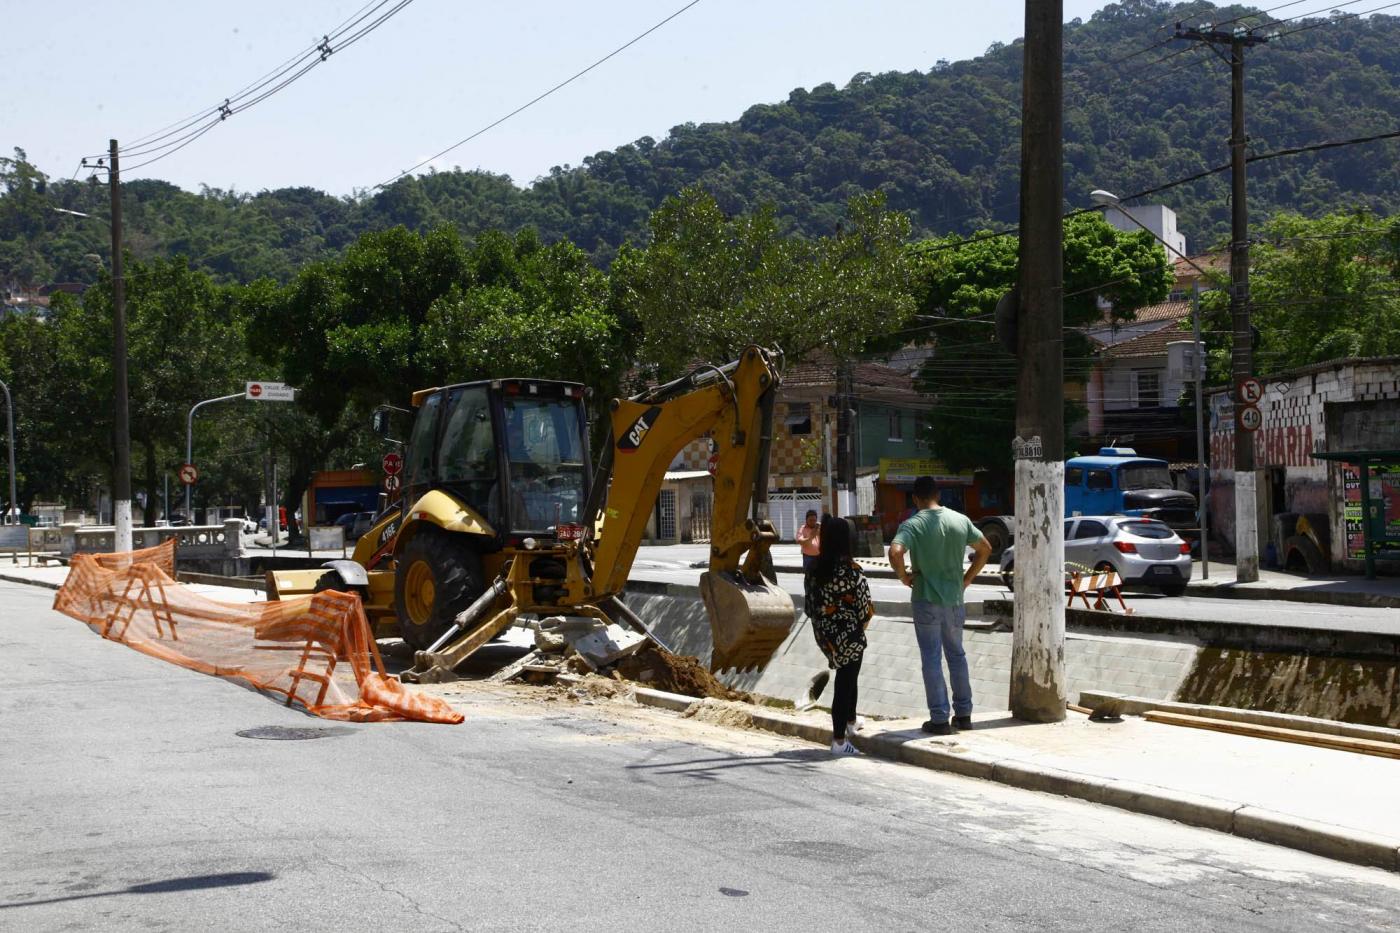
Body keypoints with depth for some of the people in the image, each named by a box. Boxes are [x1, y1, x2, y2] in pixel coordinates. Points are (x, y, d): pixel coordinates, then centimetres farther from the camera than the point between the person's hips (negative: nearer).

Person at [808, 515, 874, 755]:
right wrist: (862, 623, 5)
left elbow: (815, 600, 2)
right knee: (846, 683, 3)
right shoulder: (850, 570, -20)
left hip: (824, 632, 6)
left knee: (846, 677, 27)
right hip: (849, 634, -6)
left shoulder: (817, 567, -3)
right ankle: (839, 740, 7)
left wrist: (823, 628, 11)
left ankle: (849, 721, 44)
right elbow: (865, 603, -14)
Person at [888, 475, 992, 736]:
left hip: (926, 600, -4)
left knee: (932, 659, 2)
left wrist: (904, 577, -12)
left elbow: (895, 552, -29)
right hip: (954, 599, 4)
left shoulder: (913, 525, -12)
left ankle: (939, 719, 3)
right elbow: (985, 549, 12)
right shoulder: (960, 520, 3)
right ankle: (963, 714, 21)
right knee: (957, 655, 17)